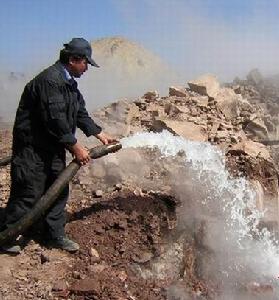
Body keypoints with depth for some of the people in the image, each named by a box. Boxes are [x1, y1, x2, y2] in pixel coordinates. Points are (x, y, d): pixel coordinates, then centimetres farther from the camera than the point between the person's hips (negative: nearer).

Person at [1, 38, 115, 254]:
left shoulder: (69, 82, 12)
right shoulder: (49, 80, -22)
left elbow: (81, 113, 17)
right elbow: (55, 120, -27)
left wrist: (100, 135, 13)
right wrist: (76, 148, -21)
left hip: (53, 148, 10)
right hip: (33, 149, -10)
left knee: (59, 191, 13)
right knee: (29, 194, -3)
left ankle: (56, 236, 26)